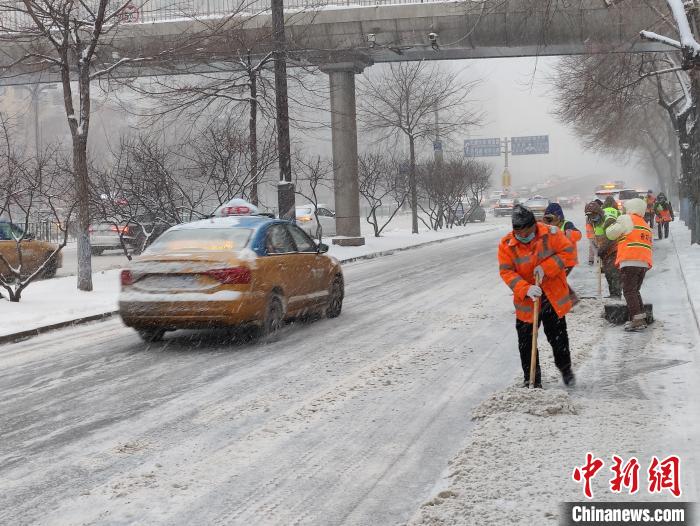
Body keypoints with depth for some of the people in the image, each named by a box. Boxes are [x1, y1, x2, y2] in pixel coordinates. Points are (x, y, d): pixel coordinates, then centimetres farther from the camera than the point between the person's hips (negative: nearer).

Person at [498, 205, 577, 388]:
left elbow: (567, 252, -11)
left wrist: (545, 268, -22)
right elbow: (506, 271, -13)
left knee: (558, 336, 11)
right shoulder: (506, 244, -11)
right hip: (526, 301, 1)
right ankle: (532, 380, 16)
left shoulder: (551, 234, -12)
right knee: (526, 341, 3)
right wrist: (525, 289, -28)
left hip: (554, 297, -1)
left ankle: (565, 369, 36)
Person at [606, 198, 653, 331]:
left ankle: (637, 321, -16)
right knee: (635, 291, 16)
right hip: (644, 263, 8)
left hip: (630, 261, -8)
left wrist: (616, 225, 19)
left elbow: (610, 234, 0)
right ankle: (641, 319, 10)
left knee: (629, 291, -7)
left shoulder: (627, 219, 0)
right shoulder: (645, 225, 26)